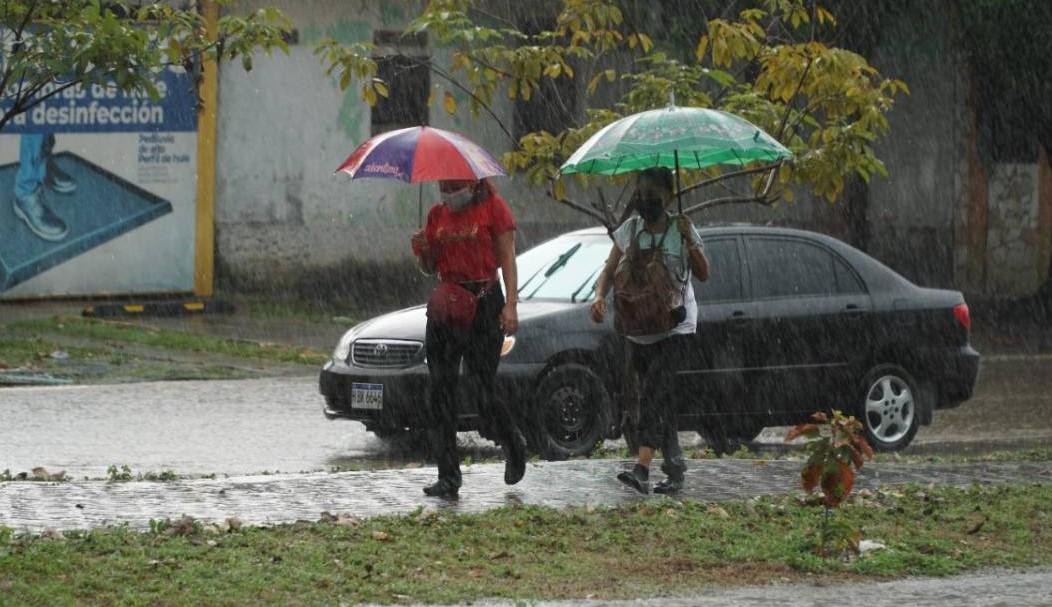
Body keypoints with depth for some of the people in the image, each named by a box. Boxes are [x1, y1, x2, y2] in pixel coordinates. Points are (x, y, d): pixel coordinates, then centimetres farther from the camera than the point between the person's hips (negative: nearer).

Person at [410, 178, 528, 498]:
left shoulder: (492, 207, -2)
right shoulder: (437, 214, 12)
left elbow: (507, 258, -4)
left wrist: (511, 304, -13)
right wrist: (423, 250, -5)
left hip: (483, 302, -5)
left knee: (480, 388, -8)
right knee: (441, 391, -1)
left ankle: (513, 445, 22)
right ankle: (448, 478, 1)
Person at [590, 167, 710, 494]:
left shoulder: (682, 230, -1)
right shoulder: (628, 231, 6)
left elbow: (703, 274, -4)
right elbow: (609, 271, 5)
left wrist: (690, 243, -20)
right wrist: (599, 296, -15)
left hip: (675, 327, -4)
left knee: (653, 389, -20)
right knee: (651, 396, 6)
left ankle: (642, 468, -30)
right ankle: (675, 467, 17)